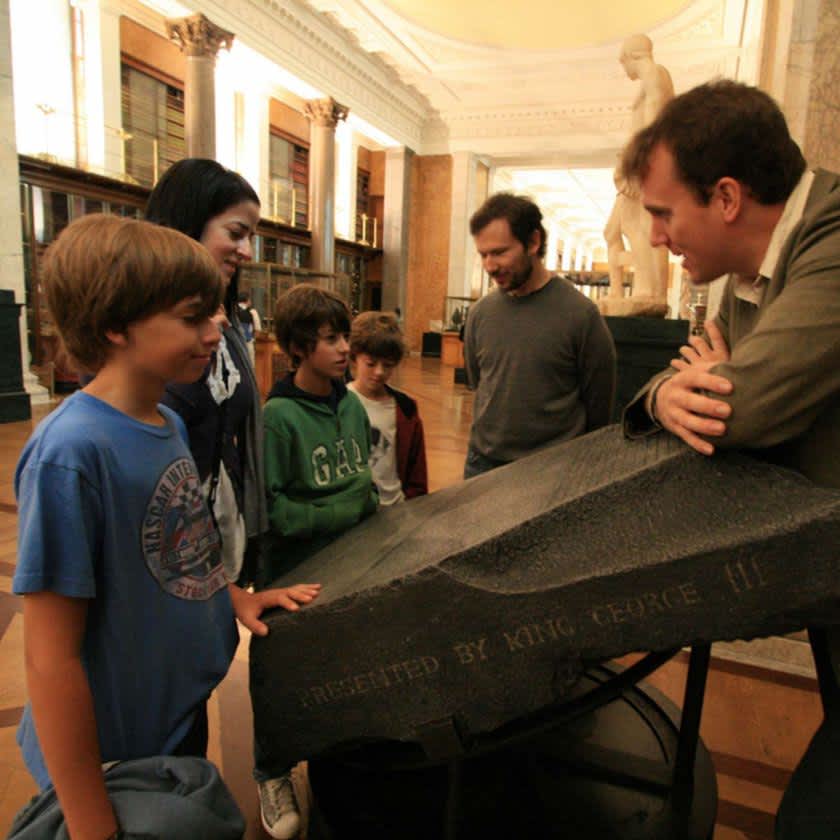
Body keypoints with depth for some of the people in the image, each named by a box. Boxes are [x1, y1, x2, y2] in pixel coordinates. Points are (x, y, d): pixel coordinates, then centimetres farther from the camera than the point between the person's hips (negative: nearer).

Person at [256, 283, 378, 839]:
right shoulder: (278, 417, -18)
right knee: (286, 674, 11)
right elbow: (266, 507, -19)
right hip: (294, 571, -5)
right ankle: (273, 776, 36)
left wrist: (371, 507, 1)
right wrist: (338, 515, -18)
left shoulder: (351, 404, 0)